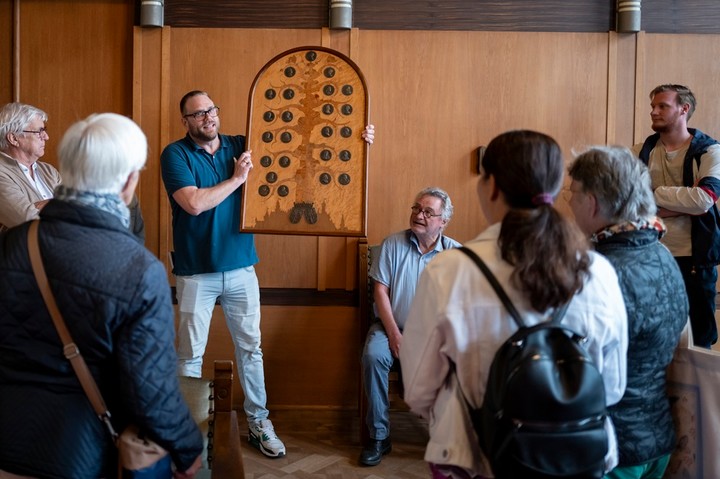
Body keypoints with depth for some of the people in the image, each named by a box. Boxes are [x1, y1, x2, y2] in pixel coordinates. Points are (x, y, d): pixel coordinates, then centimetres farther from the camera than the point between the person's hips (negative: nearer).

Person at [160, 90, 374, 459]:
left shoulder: (241, 146, 6)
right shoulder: (175, 154, -6)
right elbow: (194, 203, -20)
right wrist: (237, 178, -13)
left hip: (241, 269, 4)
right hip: (196, 273, -3)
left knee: (250, 348, 11)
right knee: (190, 355, 5)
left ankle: (258, 423, 25)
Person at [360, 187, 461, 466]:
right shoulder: (393, 244, 1)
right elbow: (380, 290, -3)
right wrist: (394, 335, -12)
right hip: (392, 326, 1)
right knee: (373, 356, -29)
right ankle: (379, 437, -14)